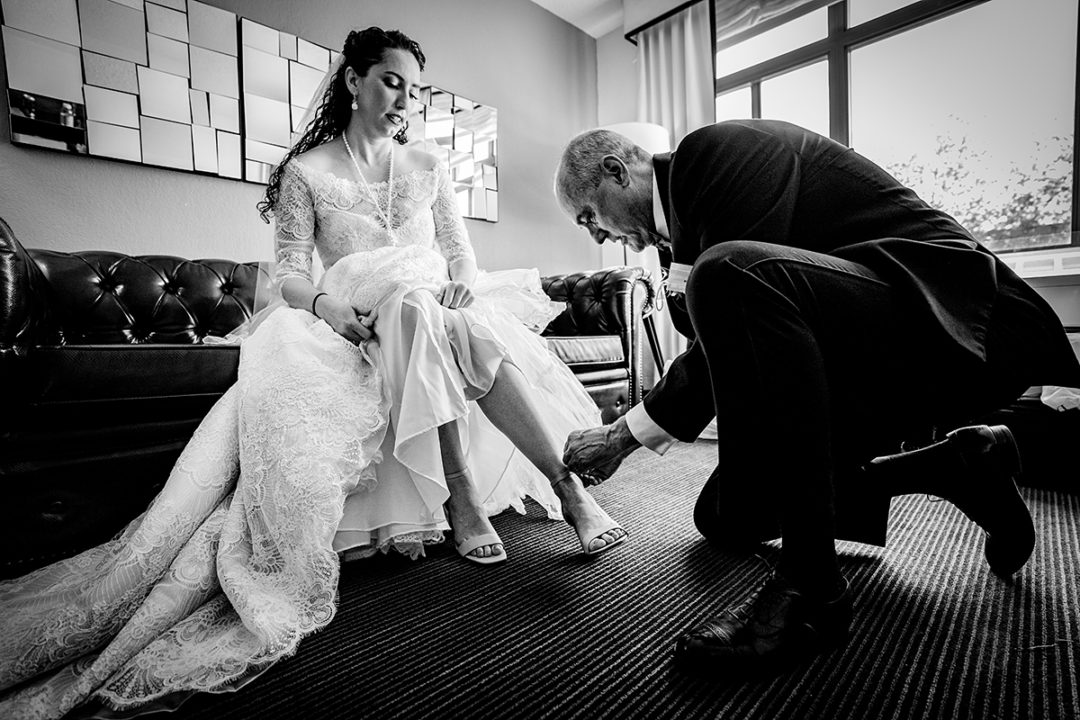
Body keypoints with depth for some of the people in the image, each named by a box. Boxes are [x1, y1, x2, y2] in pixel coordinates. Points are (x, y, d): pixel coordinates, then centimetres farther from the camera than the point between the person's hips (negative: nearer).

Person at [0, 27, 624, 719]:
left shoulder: (426, 168, 20)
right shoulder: (307, 172, 10)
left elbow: (460, 250, 15)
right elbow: (291, 271, 1)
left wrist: (464, 284, -8)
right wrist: (323, 302, -21)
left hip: (440, 310, 3)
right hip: (361, 321, -3)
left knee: (475, 328, -31)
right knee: (413, 304, -35)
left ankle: (569, 487, -31)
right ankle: (461, 493, -34)